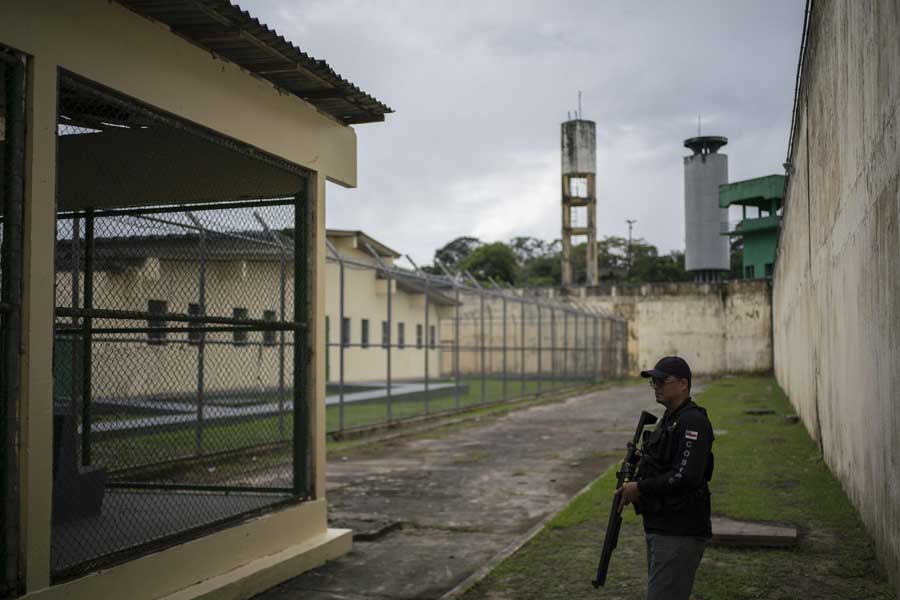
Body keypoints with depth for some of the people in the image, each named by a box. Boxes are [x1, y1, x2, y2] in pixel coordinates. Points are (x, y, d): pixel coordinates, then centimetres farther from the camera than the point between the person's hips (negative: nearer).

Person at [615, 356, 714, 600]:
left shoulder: (693, 422, -15)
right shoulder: (668, 419, 16)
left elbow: (686, 477, -24)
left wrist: (640, 488, -16)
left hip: (680, 533, -10)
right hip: (659, 528, 10)